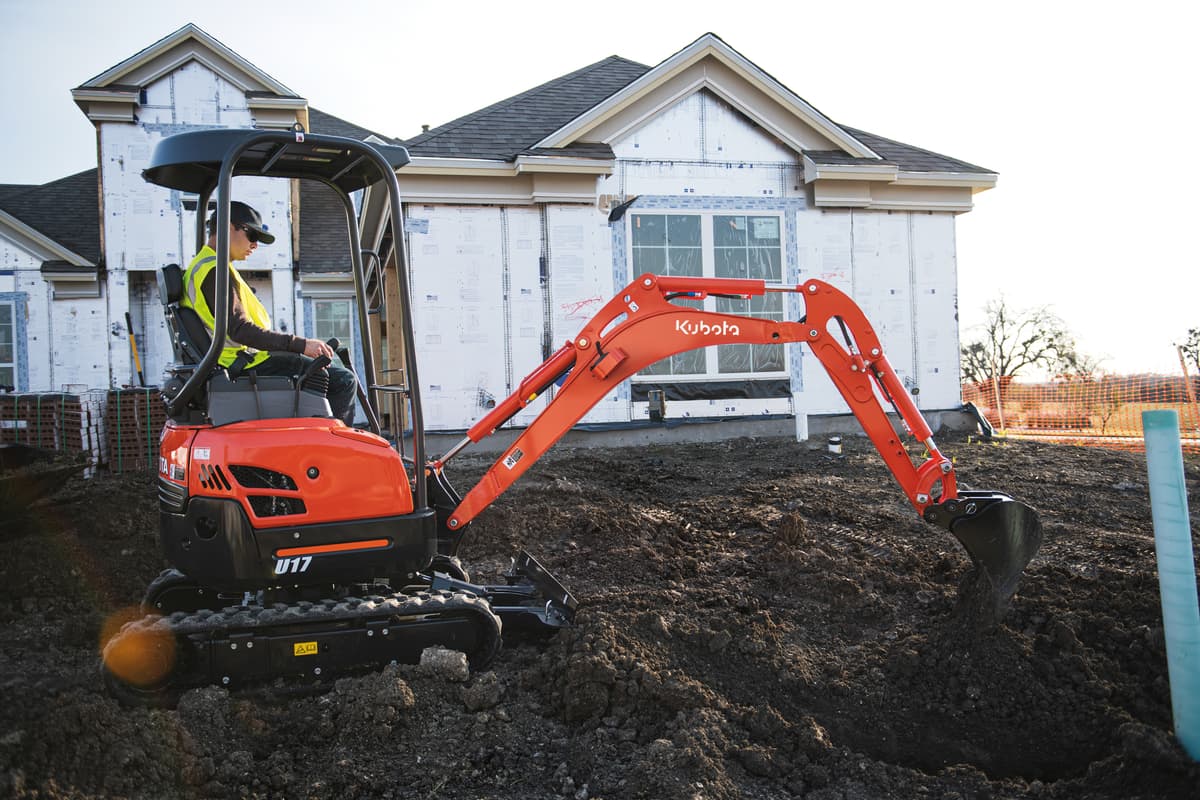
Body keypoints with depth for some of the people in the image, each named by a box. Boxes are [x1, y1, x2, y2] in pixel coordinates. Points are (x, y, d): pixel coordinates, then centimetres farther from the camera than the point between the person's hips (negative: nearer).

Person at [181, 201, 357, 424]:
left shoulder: (201, 267, 21)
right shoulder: (214, 270, -14)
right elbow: (239, 330, -23)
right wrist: (301, 344, -24)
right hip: (248, 363, -11)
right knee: (344, 380, -14)